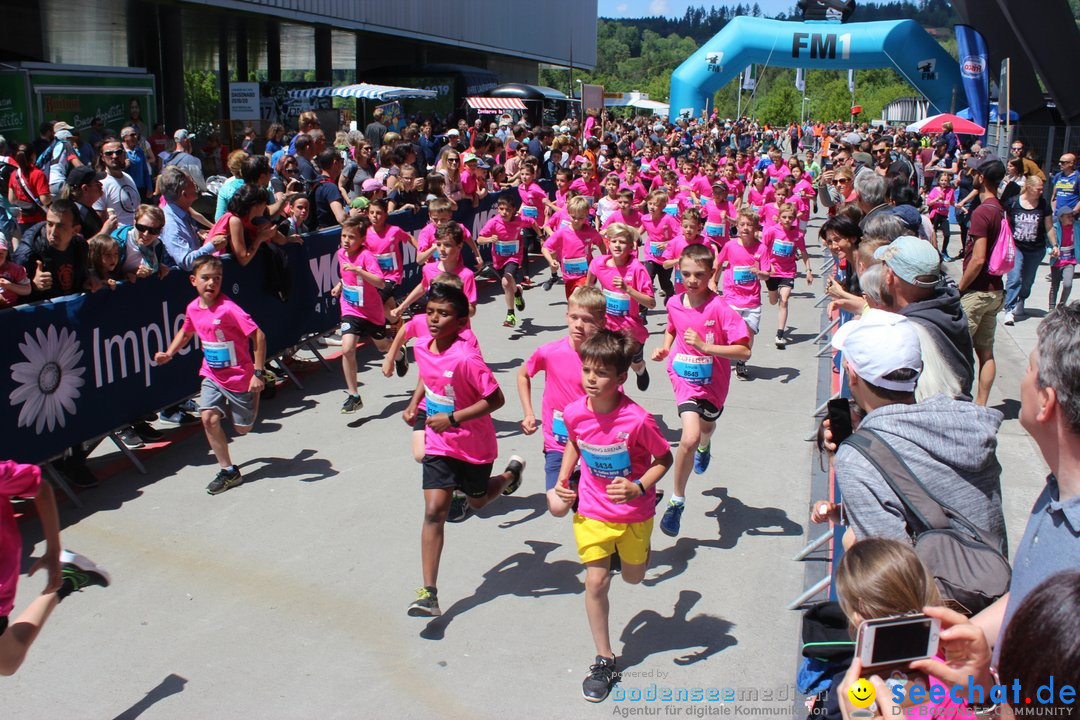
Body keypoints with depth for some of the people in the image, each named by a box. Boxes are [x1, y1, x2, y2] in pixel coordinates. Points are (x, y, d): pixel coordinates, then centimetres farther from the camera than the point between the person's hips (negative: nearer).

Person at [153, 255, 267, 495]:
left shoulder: (228, 309, -25)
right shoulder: (193, 308, -4)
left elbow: (258, 335, -24)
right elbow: (186, 332, 19)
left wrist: (258, 373, -24)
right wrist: (168, 354, 4)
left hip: (239, 377, -5)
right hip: (212, 376, 5)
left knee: (243, 428, 10)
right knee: (209, 418, -13)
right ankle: (229, 471, -1)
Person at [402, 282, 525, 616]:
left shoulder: (466, 359, -28)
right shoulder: (421, 346, -6)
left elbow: (496, 399, -25)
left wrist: (453, 418, -27)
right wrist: (414, 403, 1)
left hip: (474, 446, -4)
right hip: (439, 443, 4)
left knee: (477, 501, 21)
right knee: (434, 511, -7)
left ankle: (512, 472, 53)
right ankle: (428, 592, -6)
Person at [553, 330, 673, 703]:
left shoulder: (637, 419, -27)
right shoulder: (574, 413, -16)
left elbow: (665, 458, -13)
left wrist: (638, 488, -27)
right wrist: (562, 479, -4)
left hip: (633, 512, -1)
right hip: (592, 512, 2)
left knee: (633, 577, 19)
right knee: (596, 581, -1)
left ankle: (635, 547, 57)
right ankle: (604, 660, 14)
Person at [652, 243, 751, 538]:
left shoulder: (720, 308, -23)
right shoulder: (674, 303, -10)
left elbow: (744, 351, -27)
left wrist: (704, 345, -34)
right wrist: (664, 348, -3)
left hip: (713, 380, 0)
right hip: (684, 377, 0)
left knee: (706, 426, 29)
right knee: (690, 438, -21)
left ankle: (704, 446, 70)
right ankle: (677, 501, -3)